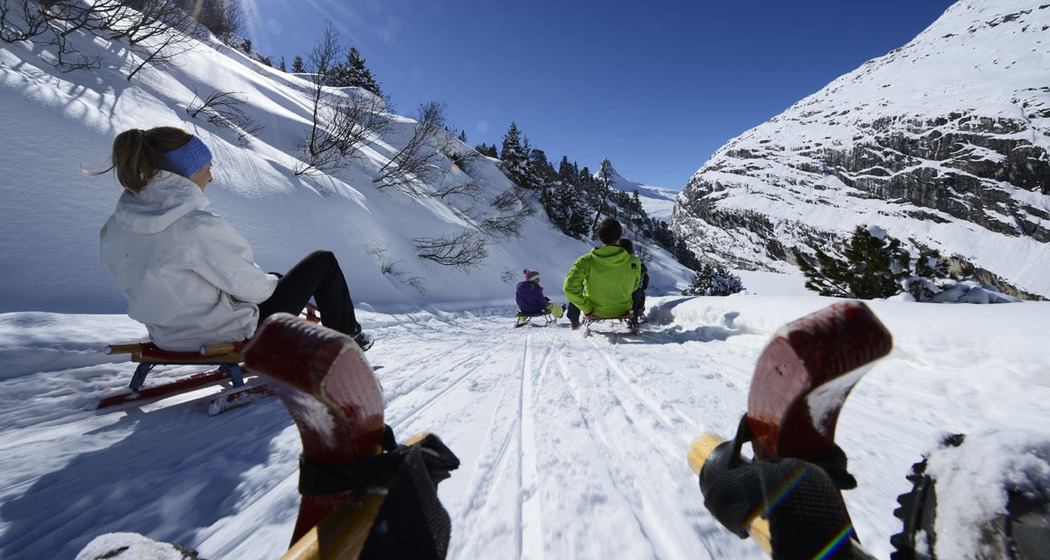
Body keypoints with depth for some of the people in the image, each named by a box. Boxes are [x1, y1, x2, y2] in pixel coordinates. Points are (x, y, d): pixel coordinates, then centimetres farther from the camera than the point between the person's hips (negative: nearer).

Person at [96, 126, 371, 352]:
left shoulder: (113, 229, -5)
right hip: (232, 332, -8)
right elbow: (252, 286, -24)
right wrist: (270, 281, 1)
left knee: (272, 276, 33)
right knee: (323, 261, 5)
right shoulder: (199, 226, -31)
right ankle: (346, 336, 23)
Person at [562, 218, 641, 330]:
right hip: (623, 310, 2)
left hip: (595, 311, -2)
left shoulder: (586, 261, -26)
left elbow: (569, 287, -28)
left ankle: (574, 321, 45)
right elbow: (634, 287, -1)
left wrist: (586, 309, -16)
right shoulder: (634, 262, -19)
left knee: (576, 286, 29)